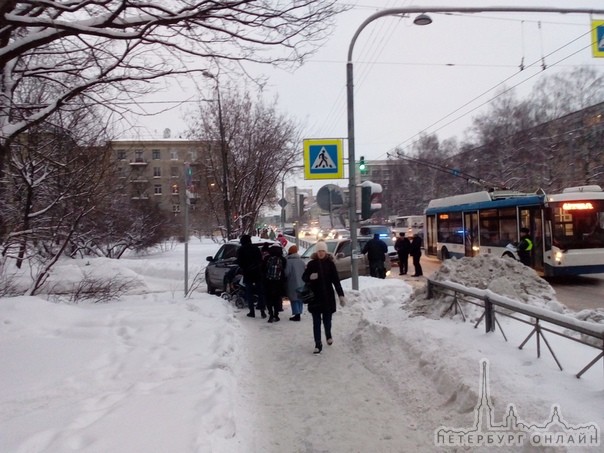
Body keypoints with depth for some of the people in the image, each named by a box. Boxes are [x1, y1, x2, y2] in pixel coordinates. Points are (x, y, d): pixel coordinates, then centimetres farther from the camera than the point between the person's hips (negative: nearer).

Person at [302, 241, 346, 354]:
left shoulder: (330, 263, -2)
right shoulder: (311, 264, -2)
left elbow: (336, 280, -2)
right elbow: (304, 277, 2)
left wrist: (341, 295, -7)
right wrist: (310, 277, -21)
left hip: (328, 296, 0)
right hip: (315, 297, 0)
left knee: (327, 319, 10)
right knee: (316, 321, 1)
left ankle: (328, 335, 40)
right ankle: (318, 344, 10)